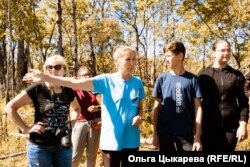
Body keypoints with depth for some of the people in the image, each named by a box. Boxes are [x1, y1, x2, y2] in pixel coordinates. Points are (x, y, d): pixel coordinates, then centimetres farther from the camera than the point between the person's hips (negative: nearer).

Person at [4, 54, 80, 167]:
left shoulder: (69, 92, 3)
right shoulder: (37, 89, -10)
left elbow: (76, 108, 24)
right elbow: (9, 108, -7)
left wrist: (71, 122, 6)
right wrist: (26, 128, -10)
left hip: (63, 147, 4)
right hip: (40, 147, -4)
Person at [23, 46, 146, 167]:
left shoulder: (138, 83, 1)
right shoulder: (105, 80, -9)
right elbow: (75, 83, -18)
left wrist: (139, 116, -12)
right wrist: (44, 77, -26)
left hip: (131, 141, 3)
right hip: (111, 140, -3)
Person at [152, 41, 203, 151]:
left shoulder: (192, 79, -1)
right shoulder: (162, 78, 3)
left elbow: (198, 108, -1)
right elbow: (157, 107, 5)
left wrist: (197, 136, -6)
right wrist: (155, 134, 2)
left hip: (186, 134, -1)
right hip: (164, 133, 1)